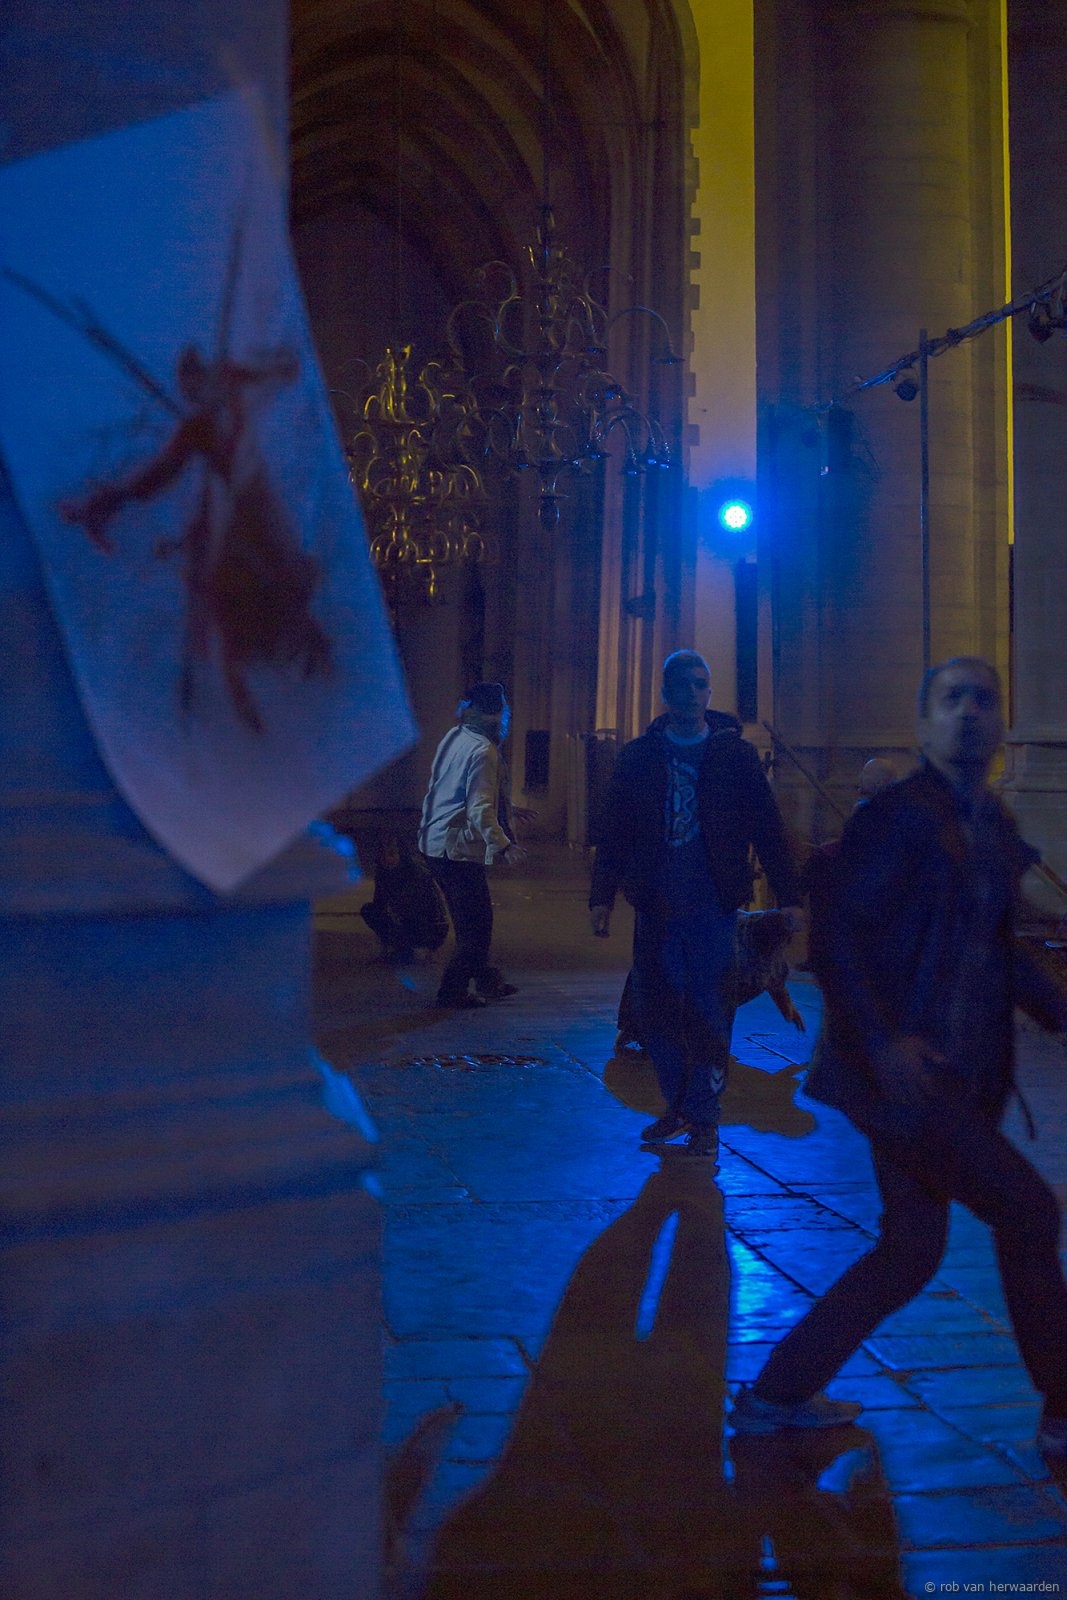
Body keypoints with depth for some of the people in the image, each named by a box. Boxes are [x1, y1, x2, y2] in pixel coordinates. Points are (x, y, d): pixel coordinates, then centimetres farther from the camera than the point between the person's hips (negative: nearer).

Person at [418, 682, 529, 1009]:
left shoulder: (454, 737, 10)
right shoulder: (483, 751, -18)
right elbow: (480, 810, -27)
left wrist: (510, 810, 30)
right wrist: (503, 846, -37)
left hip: (433, 842, 9)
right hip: (457, 848, -9)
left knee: (471, 919, 19)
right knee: (477, 922, 0)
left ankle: (486, 980, 31)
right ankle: (452, 991, 4)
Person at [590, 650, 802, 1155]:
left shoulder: (735, 754, 4)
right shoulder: (638, 757, 7)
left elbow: (768, 829, 3)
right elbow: (614, 832, 8)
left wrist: (789, 897, -2)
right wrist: (602, 895, 0)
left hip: (713, 907, -2)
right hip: (656, 906, 2)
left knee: (710, 1013, 1)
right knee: (657, 1015, 7)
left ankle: (703, 1114, 14)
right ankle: (679, 1106, 23)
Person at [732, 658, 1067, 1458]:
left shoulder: (996, 827, 13)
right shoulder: (897, 815, -11)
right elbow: (838, 937, -16)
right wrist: (883, 1041, -26)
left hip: (956, 1078, 9)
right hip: (901, 1072, -8)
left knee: (912, 1249, 13)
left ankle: (777, 1393, 26)